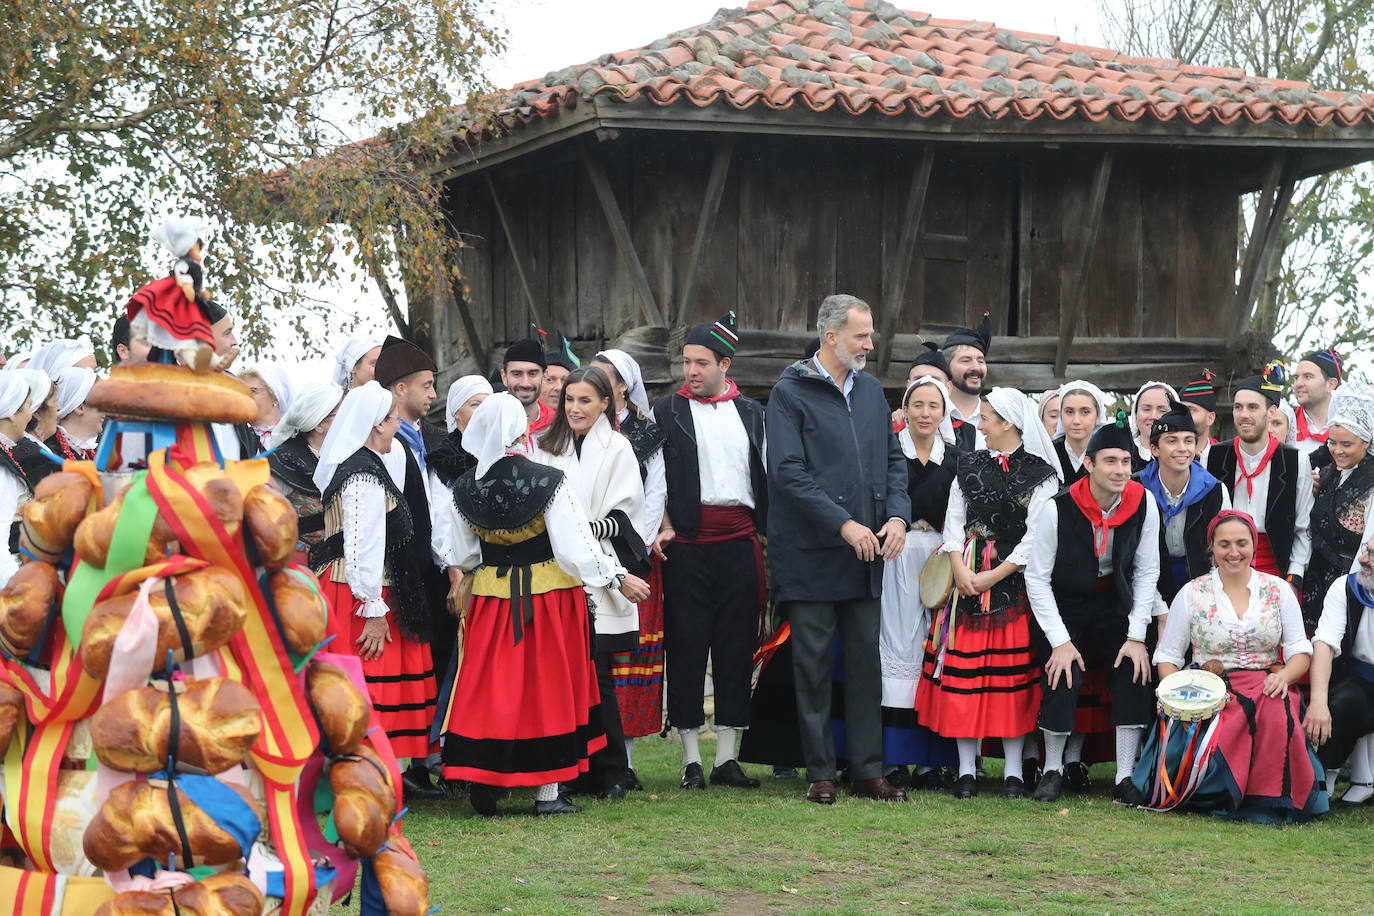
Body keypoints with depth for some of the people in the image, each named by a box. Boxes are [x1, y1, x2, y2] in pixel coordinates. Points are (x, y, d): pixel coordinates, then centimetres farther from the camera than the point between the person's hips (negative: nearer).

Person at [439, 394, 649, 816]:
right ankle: (548, 791, 9)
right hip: (549, 591, -3)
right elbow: (576, 546, -15)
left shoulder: (466, 488, -3)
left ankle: (480, 775, 5)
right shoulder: (548, 481, -16)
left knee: (491, 682, 11)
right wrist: (618, 578, -3)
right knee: (548, 684, 5)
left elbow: (463, 557, 9)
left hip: (492, 595, 3)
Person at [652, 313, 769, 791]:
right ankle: (691, 758, 4)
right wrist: (663, 527, -13)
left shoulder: (752, 413, 13)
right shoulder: (667, 412, 6)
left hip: (740, 542, 2)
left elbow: (766, 478, 15)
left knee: (737, 647, 3)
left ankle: (727, 757, 10)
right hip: (687, 542, -2)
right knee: (686, 646, -1)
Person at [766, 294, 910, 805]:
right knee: (814, 663, 0)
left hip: (867, 554, 6)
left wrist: (897, 515, -1)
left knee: (866, 661, 6)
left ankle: (867, 771, 12)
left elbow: (893, 458, 17)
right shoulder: (790, 393, -7)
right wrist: (844, 524, -18)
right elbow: (788, 471, -14)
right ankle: (820, 773, 7)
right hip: (812, 553, -6)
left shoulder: (871, 390, 13)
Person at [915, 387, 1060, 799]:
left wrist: (993, 576, -12)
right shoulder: (970, 465, 11)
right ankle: (967, 768, 4)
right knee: (963, 666, -1)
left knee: (1013, 669, -3)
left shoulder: (1040, 474, -3)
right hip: (966, 576, 4)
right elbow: (954, 519, 8)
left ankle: (1014, 769, 4)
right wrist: (958, 568, -7)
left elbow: (1036, 535, -8)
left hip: (1014, 578, -4)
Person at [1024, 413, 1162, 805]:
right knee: (1062, 675, -21)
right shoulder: (1058, 509, -20)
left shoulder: (1143, 505, -12)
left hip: (1115, 607, 3)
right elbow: (1037, 578, -13)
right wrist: (1060, 640, -17)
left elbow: (1146, 573, -2)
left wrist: (1137, 636, -9)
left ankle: (1125, 778, -10)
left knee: (1135, 670, -17)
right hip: (1065, 607, -3)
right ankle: (1052, 770, -1)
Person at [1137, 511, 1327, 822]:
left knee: (1278, 715, -36)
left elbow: (1300, 651, 8)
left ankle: (1270, 801, -17)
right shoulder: (1192, 594, 8)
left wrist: (1283, 676, -15)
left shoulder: (1278, 590, 11)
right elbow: (1167, 656, 9)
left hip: (1268, 688, 1)